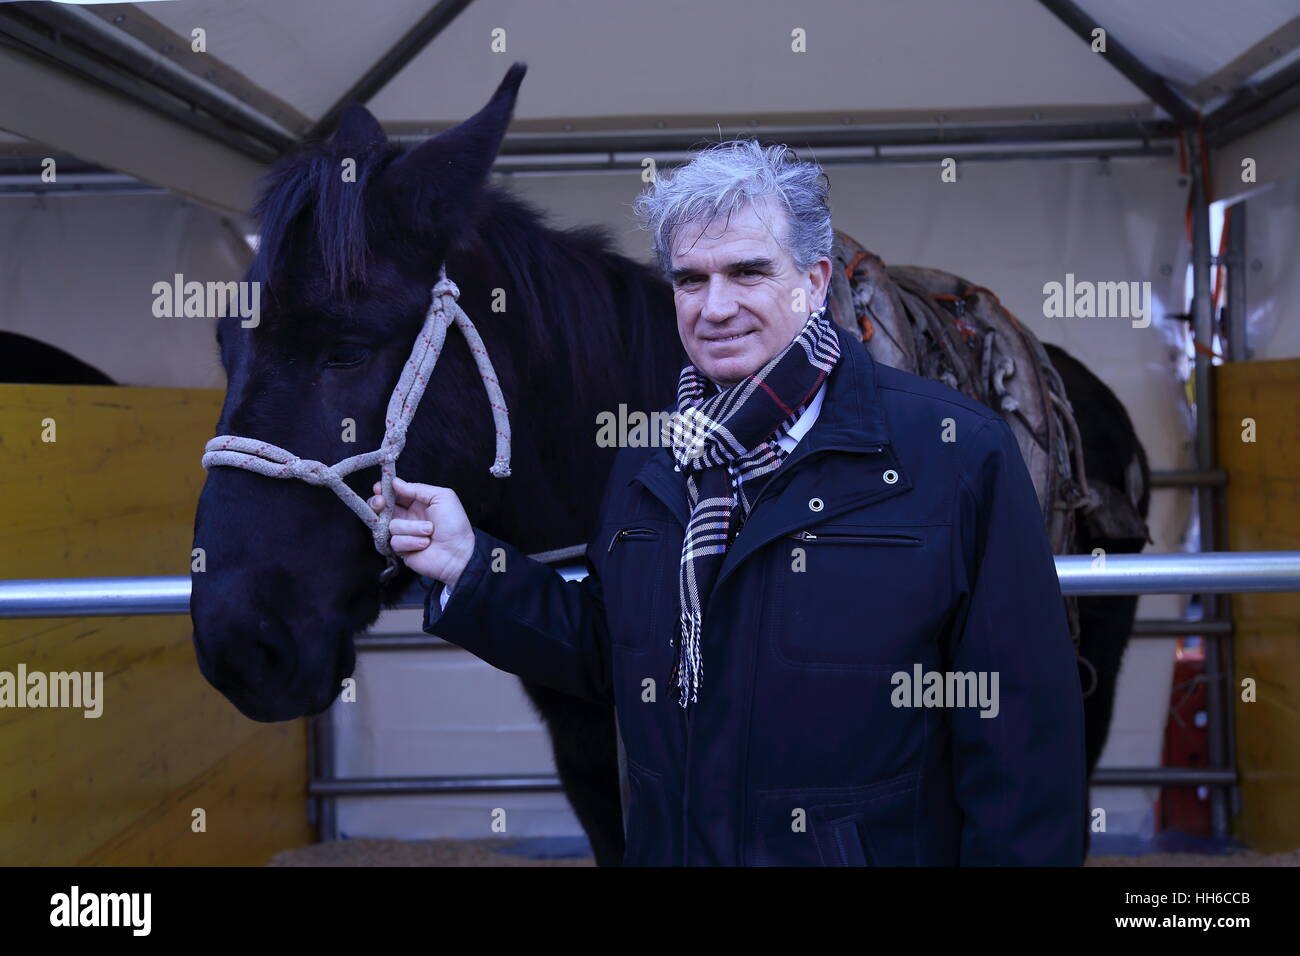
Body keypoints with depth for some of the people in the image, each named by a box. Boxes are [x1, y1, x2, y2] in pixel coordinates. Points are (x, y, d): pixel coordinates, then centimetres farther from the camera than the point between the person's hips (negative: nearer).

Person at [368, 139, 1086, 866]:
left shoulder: (959, 454, -14)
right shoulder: (646, 466, 5)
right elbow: (605, 656, 10)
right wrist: (470, 567, -1)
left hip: (889, 849, -5)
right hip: (667, 847, 5)